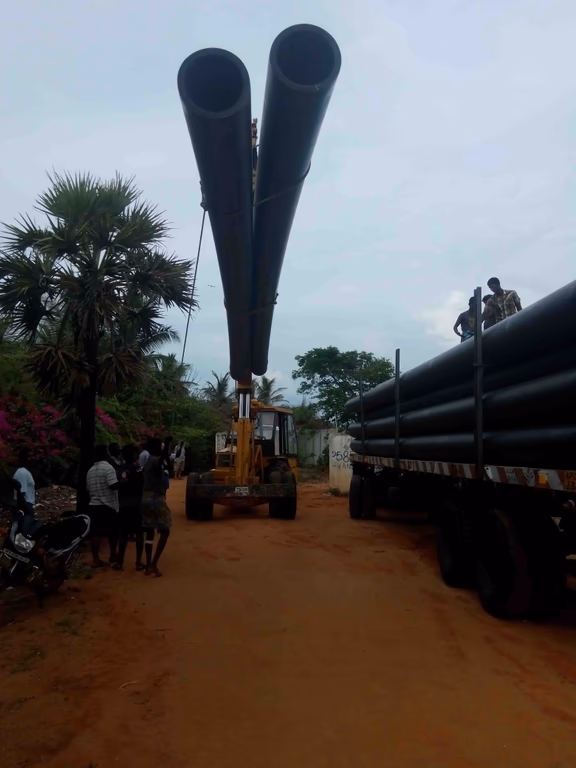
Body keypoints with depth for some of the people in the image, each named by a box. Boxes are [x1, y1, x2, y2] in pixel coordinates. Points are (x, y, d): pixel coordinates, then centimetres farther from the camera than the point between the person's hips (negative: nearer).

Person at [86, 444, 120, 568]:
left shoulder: (90, 470, 12)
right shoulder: (108, 467, -12)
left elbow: (88, 489, 17)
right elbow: (114, 485, -23)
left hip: (93, 505, 6)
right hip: (108, 505, -6)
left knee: (95, 533, 3)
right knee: (113, 531, 12)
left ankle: (96, 559, 2)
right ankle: (113, 555, 24)